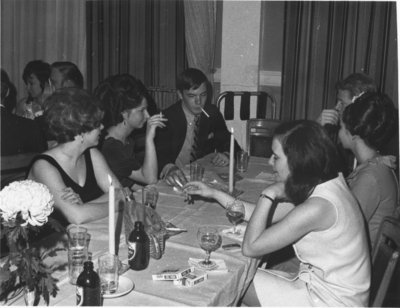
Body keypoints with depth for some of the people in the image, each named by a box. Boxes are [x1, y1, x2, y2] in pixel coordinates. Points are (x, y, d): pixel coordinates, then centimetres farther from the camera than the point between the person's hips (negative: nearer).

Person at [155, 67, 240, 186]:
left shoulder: (212, 113, 6)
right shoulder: (167, 118, -9)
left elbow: (228, 143, 12)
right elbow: (159, 153, -20)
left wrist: (226, 154, -12)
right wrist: (168, 168, -42)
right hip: (180, 178, -3)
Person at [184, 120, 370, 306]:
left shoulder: (317, 207, -29)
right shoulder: (326, 185, -1)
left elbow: (250, 248, -21)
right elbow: (263, 215, 8)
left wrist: (268, 194, -16)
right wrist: (214, 194, 9)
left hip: (331, 300, -8)